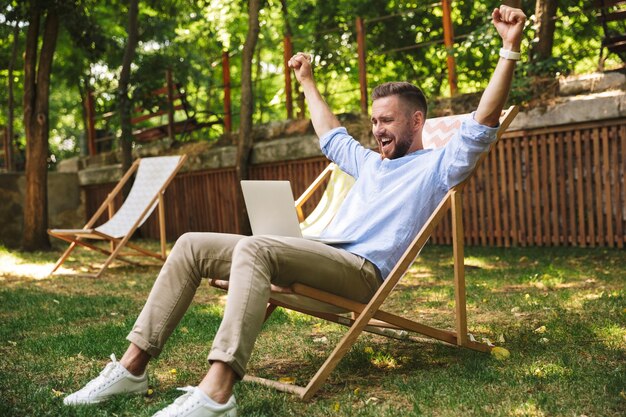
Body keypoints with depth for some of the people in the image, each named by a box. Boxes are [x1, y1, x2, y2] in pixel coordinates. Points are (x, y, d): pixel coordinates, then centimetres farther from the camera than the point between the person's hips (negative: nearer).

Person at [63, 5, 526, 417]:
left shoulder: (438, 166, 8)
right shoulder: (372, 164, 32)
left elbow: (482, 123, -7)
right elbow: (331, 137, 47)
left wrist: (510, 49, -13)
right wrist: (309, 83, 55)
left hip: (362, 270, -9)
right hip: (319, 257, 9)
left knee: (253, 248, -38)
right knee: (192, 245, -3)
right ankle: (133, 365, -8)